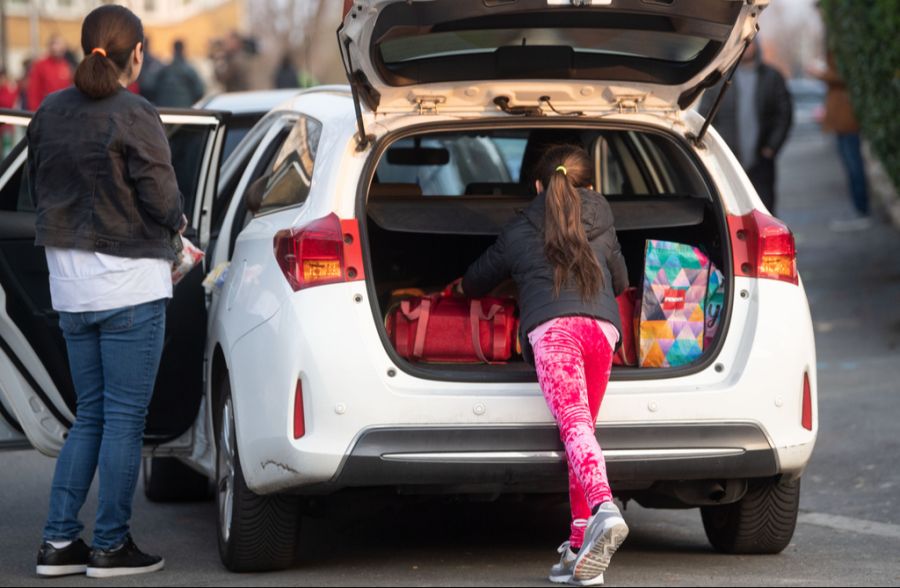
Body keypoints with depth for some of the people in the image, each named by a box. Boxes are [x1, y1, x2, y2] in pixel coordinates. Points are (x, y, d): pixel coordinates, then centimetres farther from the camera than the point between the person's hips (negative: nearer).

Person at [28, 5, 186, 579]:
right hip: (127, 281, -7)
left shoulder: (50, 113, 7)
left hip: (71, 284, 7)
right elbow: (163, 202, -13)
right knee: (125, 418, 2)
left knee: (90, 415, 15)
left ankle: (59, 541, 11)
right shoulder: (134, 117, -14)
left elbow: (41, 190, 14)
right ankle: (112, 546, 5)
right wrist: (177, 223, 7)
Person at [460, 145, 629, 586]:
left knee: (574, 425, -19)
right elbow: (620, 282, 47)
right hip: (604, 326, 3)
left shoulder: (518, 233, 26)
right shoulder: (601, 225, 32)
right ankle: (580, 551, 2)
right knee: (582, 428, 9)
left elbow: (474, 284, 41)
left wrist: (462, 287, 65)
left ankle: (604, 508, -47)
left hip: (551, 326, -3)